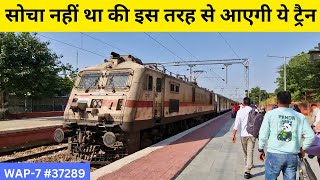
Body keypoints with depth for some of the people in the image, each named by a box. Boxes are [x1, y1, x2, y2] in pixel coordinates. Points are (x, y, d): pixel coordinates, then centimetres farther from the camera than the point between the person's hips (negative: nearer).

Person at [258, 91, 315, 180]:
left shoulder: (270, 114, -4)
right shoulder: (299, 116, 2)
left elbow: (263, 134, -3)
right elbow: (311, 136, 2)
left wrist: (261, 149, 9)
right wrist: (302, 149, 17)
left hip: (274, 154, -2)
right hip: (292, 156, 2)